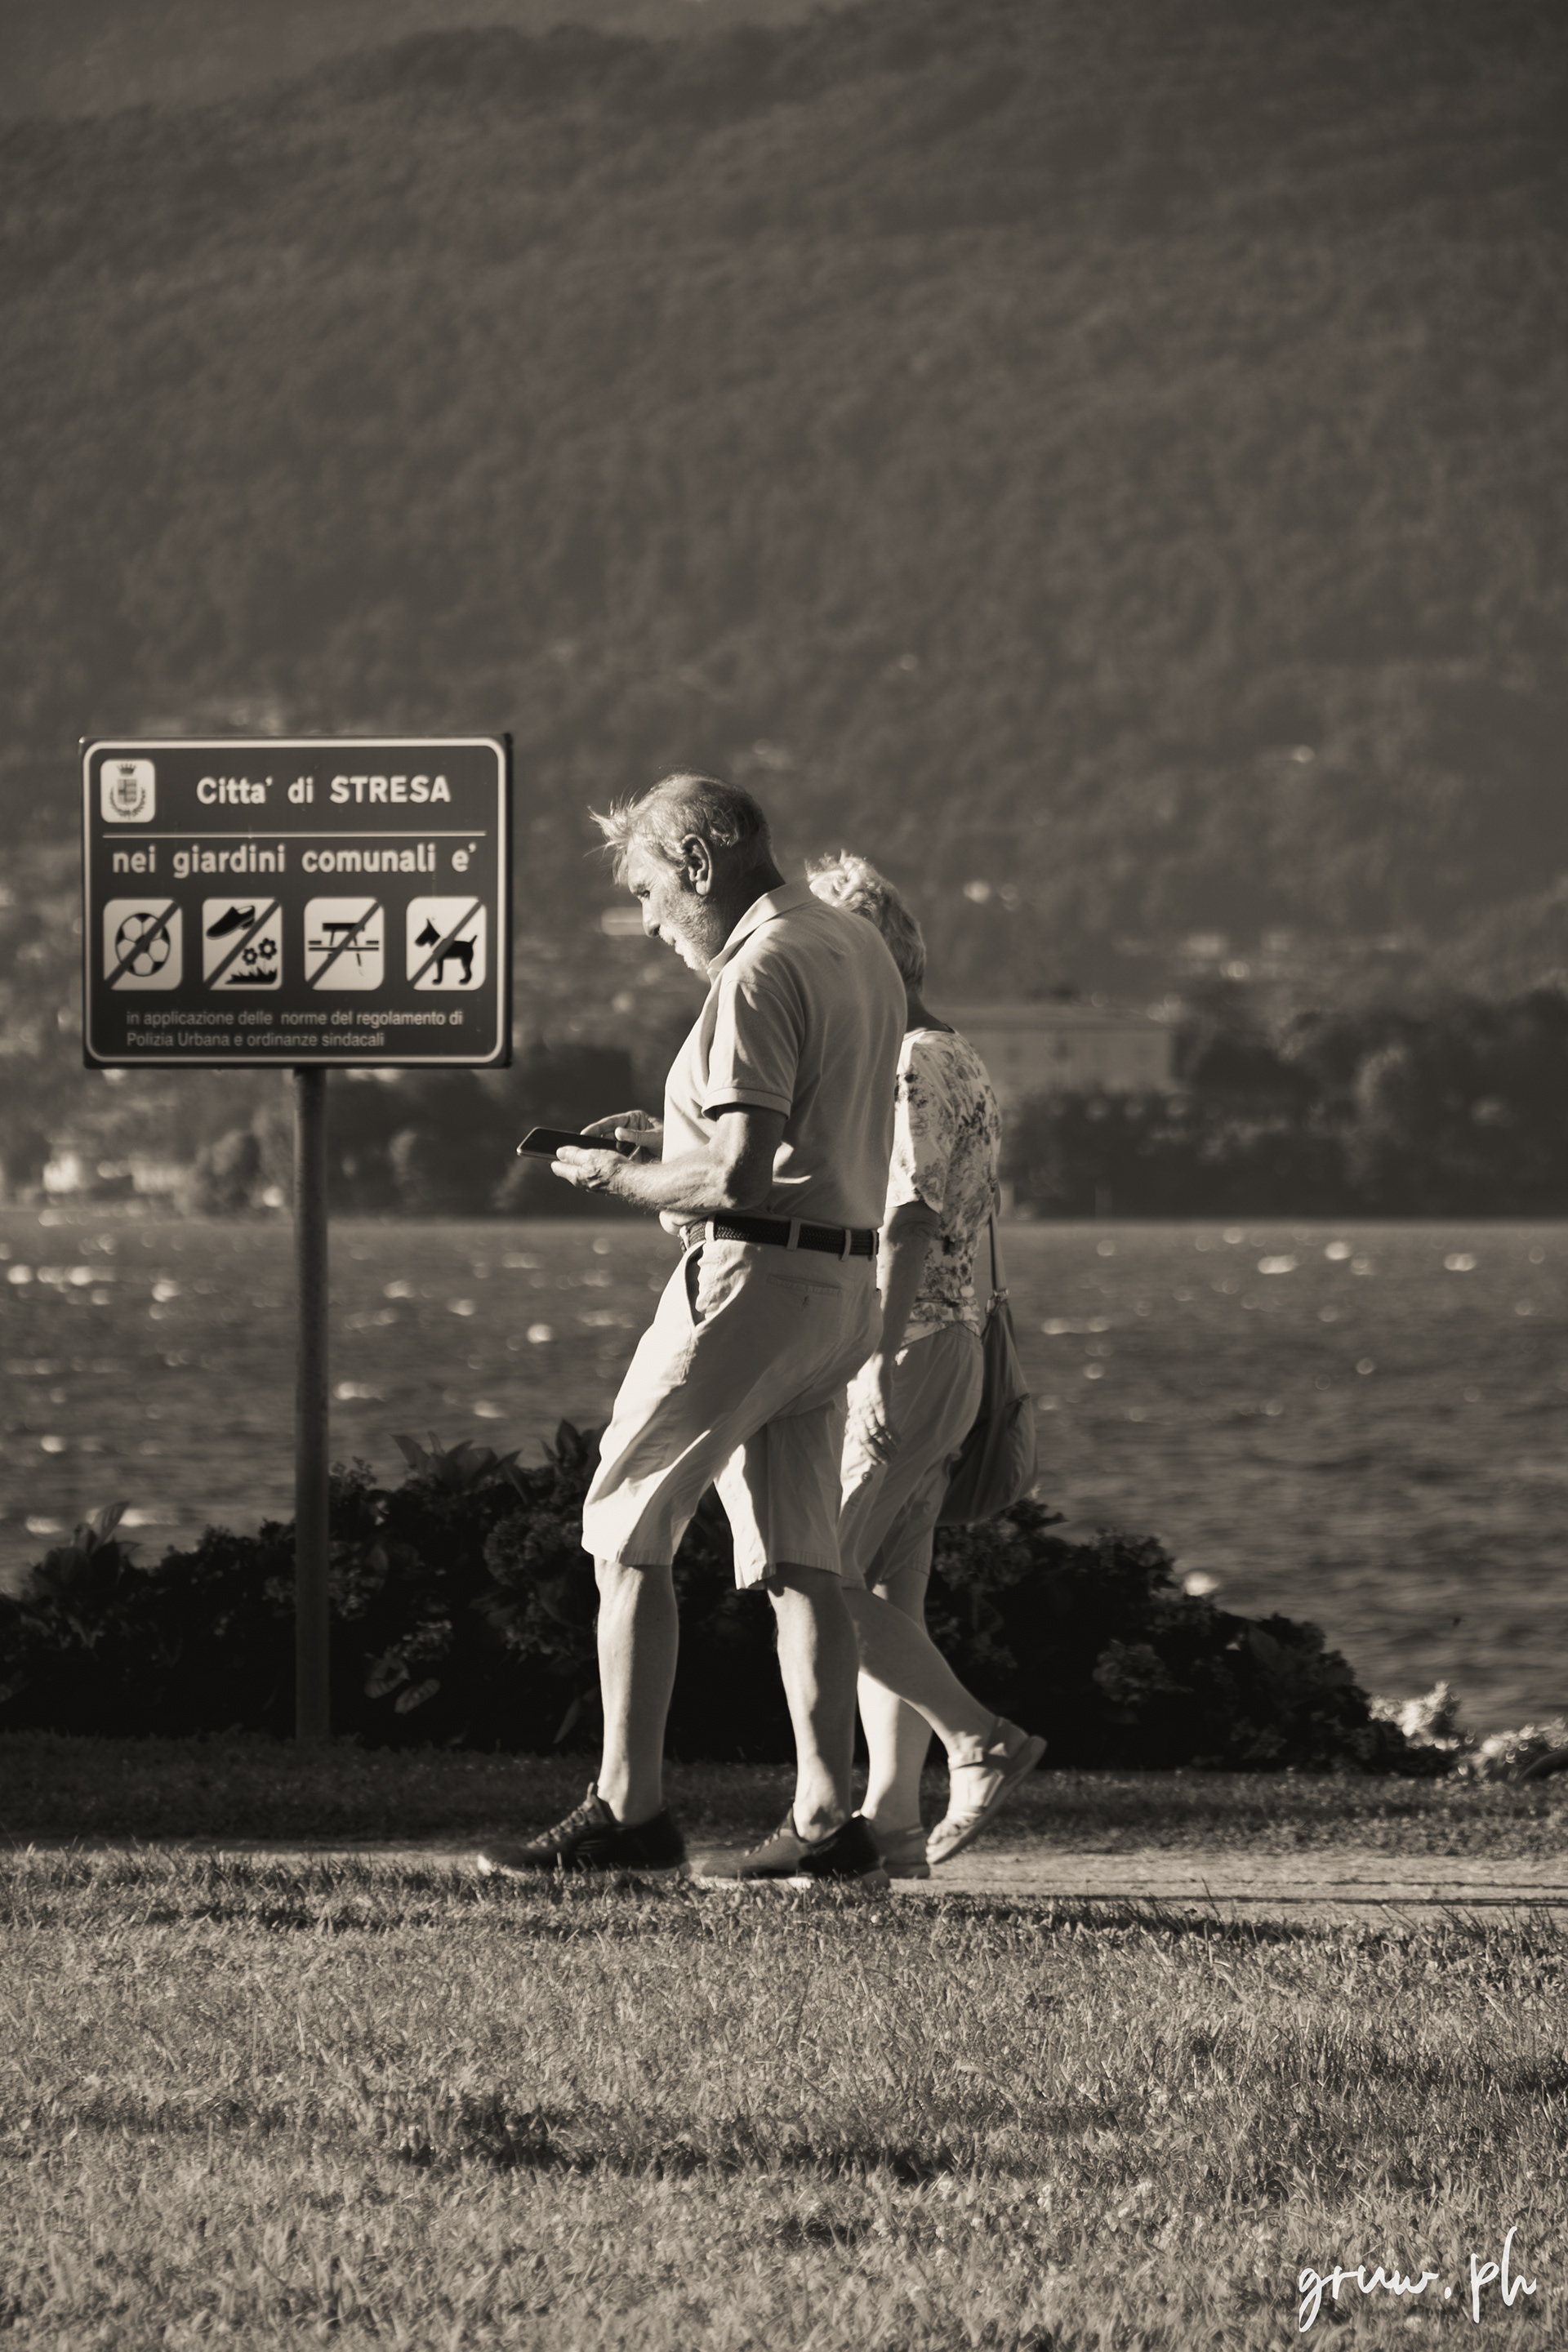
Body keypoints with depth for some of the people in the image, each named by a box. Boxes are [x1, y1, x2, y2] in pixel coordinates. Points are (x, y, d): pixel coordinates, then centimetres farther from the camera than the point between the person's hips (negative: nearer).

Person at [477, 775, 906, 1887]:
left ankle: (629, 1811, -3)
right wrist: (671, 1134, 16)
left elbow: (741, 1176, -22)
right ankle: (829, 1820, 3)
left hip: (753, 1278, -9)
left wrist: (618, 1178, -7)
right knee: (800, 1557, 8)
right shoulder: (860, 949, 14)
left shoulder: (760, 972, -16)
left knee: (628, 1529, -1)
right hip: (846, 1283, 9)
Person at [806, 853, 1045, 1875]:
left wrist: (878, 1361, -24)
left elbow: (910, 1222, -20)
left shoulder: (911, 1068, -12)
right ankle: (892, 1824, 5)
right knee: (887, 1596, 7)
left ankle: (983, 1742, -9)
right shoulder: (960, 1062, 19)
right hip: (953, 1348, 10)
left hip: (906, 1355, -10)